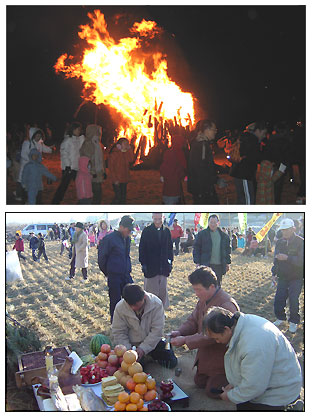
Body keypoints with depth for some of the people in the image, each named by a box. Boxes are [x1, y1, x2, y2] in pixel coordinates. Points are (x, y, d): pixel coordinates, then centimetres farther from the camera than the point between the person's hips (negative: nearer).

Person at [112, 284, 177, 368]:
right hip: (132, 344, 0)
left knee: (171, 362, -8)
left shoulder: (156, 303, -20)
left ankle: (152, 354, 21)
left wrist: (143, 348, -28)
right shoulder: (120, 307, -16)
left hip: (153, 342, 0)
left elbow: (157, 330, -19)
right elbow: (118, 333, -9)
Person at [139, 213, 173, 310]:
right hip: (150, 267, -3)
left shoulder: (166, 231, 4)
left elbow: (170, 247, 12)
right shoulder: (147, 231, -6)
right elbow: (142, 248, -4)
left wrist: (170, 261, 6)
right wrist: (143, 263, -9)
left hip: (163, 267, 3)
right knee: (151, 291, 3)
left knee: (162, 290, 11)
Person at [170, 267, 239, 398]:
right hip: (206, 355, 9)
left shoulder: (227, 305, -32)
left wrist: (185, 340, -31)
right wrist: (180, 332, -16)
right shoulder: (203, 300, -3)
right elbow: (193, 320, 5)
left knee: (212, 391, 3)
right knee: (199, 382, 20)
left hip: (222, 357, -9)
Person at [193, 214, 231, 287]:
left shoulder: (224, 236, 9)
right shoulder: (202, 234, -1)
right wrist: (197, 262, -6)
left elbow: (228, 249, 15)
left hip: (219, 265, 3)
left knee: (218, 285, 10)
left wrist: (228, 262, 11)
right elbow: (196, 249, 0)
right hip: (206, 265, -3)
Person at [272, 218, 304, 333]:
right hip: (282, 277, 5)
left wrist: (287, 258, -27)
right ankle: (281, 318, 26)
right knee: (279, 299, 4)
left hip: (296, 278, -5)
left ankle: (293, 322, 17)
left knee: (293, 300, -2)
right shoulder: (279, 242, 6)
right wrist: (274, 273, 13)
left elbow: (301, 261, -19)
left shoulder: (300, 242, -12)